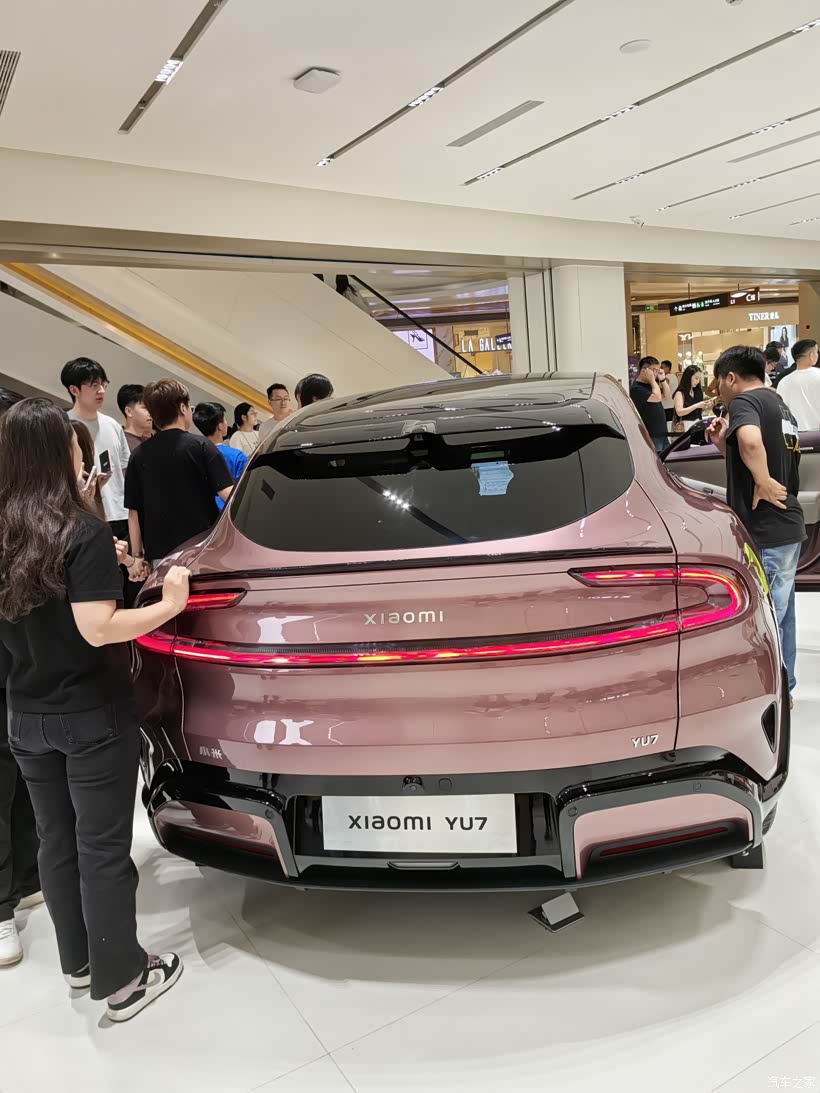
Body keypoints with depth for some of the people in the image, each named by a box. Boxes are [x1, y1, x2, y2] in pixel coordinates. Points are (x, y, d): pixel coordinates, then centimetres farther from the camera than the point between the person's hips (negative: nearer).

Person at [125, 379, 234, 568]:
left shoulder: (139, 455, 5)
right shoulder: (200, 446, -6)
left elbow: (133, 513, 7)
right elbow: (228, 494, -15)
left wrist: (138, 556, 14)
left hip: (158, 555, 3)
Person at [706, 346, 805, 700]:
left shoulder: (744, 401, -10)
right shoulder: (780, 406, 20)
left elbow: (751, 441, -34)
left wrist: (763, 483, -21)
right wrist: (724, 444, 13)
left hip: (764, 532, -10)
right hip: (788, 527, 10)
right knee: (780, 615, 19)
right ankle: (782, 689, 31)